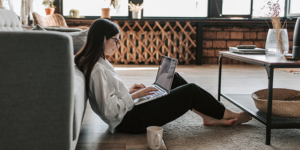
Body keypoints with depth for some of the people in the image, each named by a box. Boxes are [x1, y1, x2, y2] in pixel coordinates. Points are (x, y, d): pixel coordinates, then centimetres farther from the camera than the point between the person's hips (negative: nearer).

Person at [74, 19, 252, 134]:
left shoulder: (98, 62, 6)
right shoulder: (97, 70, -24)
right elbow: (110, 110, -28)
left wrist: (129, 91, 4)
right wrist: (134, 95, -17)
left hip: (130, 111, 10)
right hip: (130, 121, -10)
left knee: (174, 79, 12)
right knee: (191, 90, -6)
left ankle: (211, 117, 16)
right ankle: (230, 116, 16)